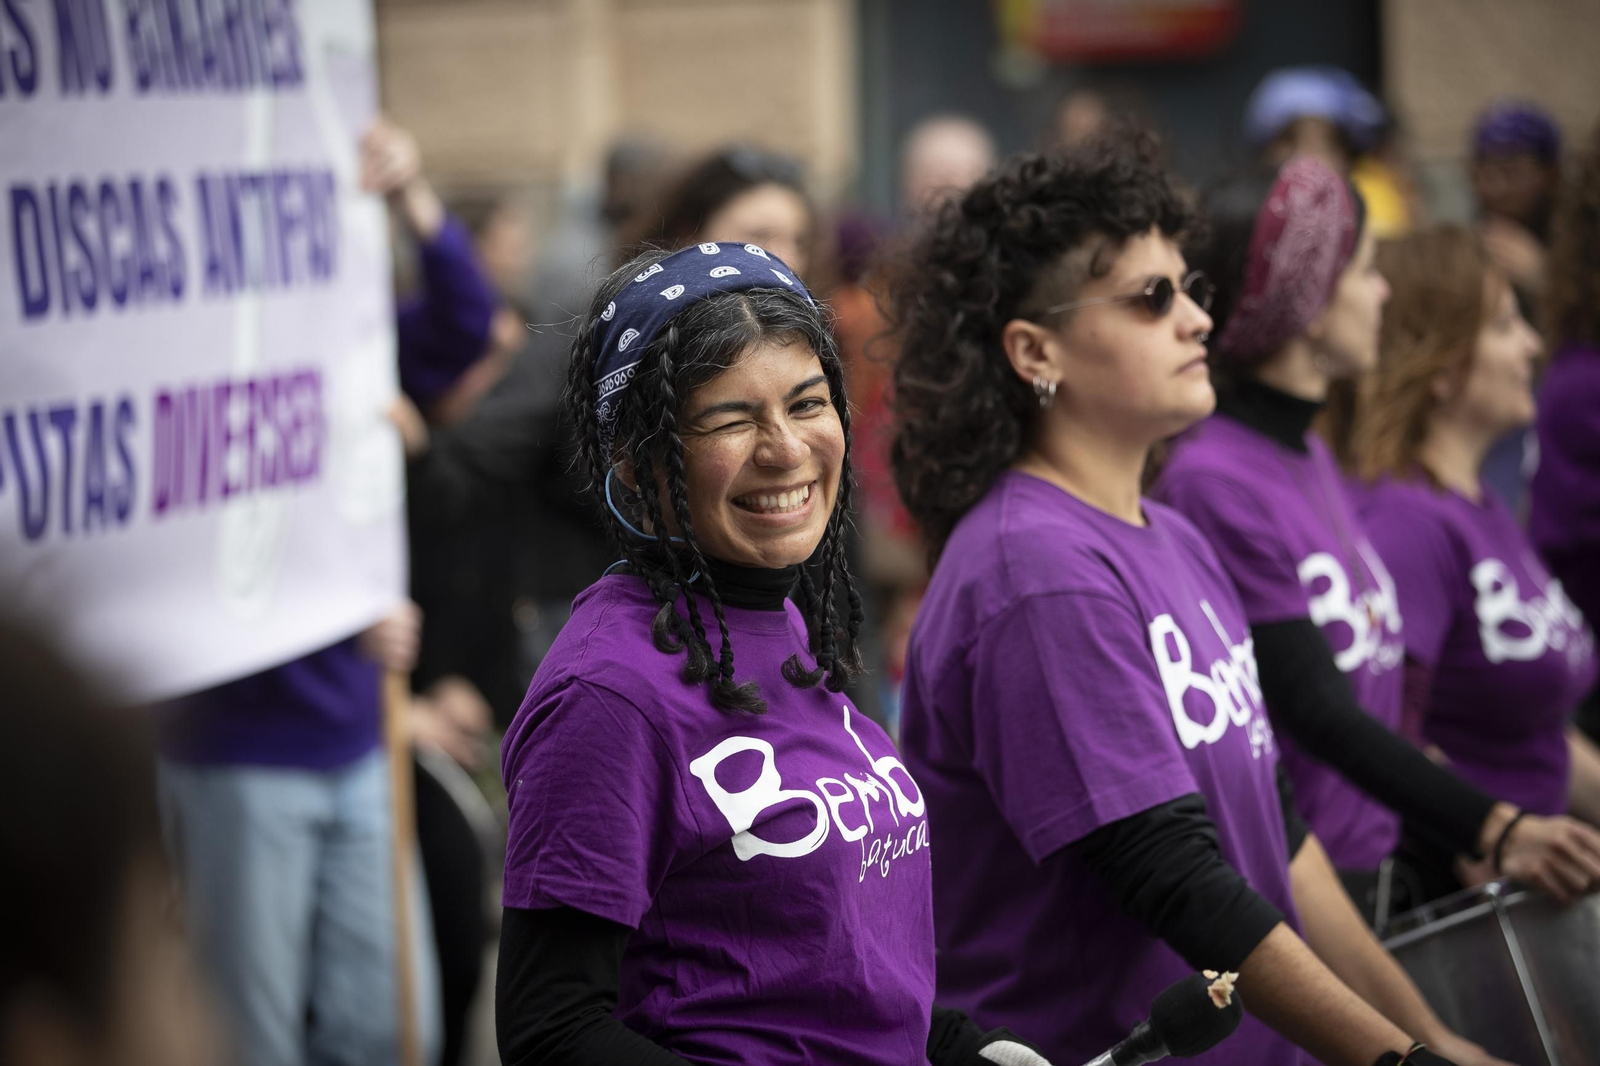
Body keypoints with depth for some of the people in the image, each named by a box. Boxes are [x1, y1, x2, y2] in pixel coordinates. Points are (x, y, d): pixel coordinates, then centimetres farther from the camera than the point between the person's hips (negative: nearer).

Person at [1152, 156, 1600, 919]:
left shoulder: (1311, 457, 13)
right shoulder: (1212, 483, -17)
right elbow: (1315, 712, -23)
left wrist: (1488, 838, 14)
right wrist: (1491, 827, -31)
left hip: (1364, 877, 9)